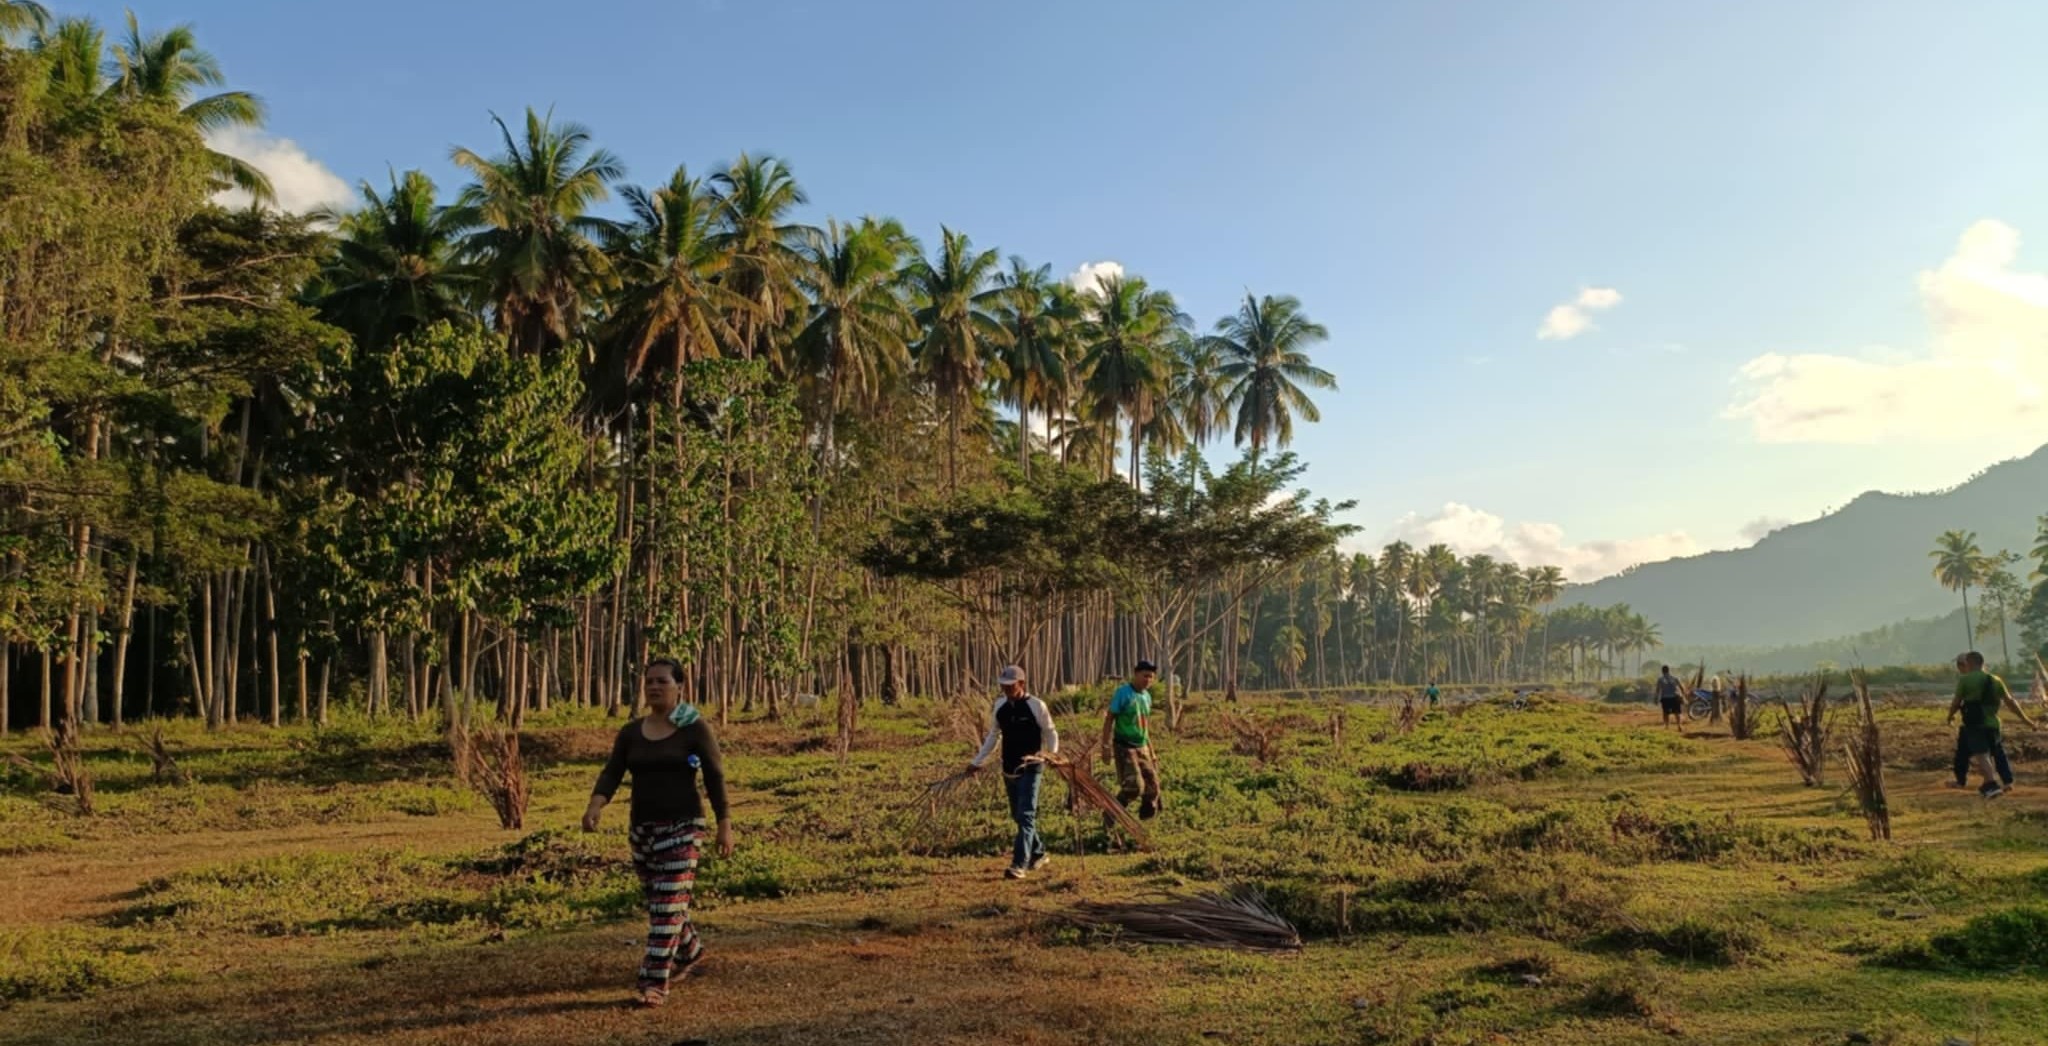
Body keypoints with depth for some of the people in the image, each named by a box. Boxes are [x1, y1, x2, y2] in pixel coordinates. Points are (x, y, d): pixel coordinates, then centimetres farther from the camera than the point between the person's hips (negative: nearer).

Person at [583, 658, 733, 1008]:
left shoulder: (696, 729, -7)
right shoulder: (630, 732, 6)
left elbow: (715, 778, -6)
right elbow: (611, 774, -3)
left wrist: (725, 826, -7)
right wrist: (595, 806, -22)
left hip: (682, 826, -6)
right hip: (641, 828, 6)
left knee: (668, 904, -11)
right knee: (655, 901, 18)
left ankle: (655, 983, -8)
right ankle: (690, 951, 42)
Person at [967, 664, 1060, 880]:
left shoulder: (1036, 706, -10)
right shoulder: (1000, 706, 5)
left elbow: (1050, 732, -1)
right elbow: (994, 735, 16)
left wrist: (1052, 753, -17)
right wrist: (978, 761, 15)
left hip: (1030, 768, -6)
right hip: (1009, 768, 6)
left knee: (1026, 816, -12)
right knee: (1017, 816, 15)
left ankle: (1019, 864, -15)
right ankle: (1037, 853, 33)